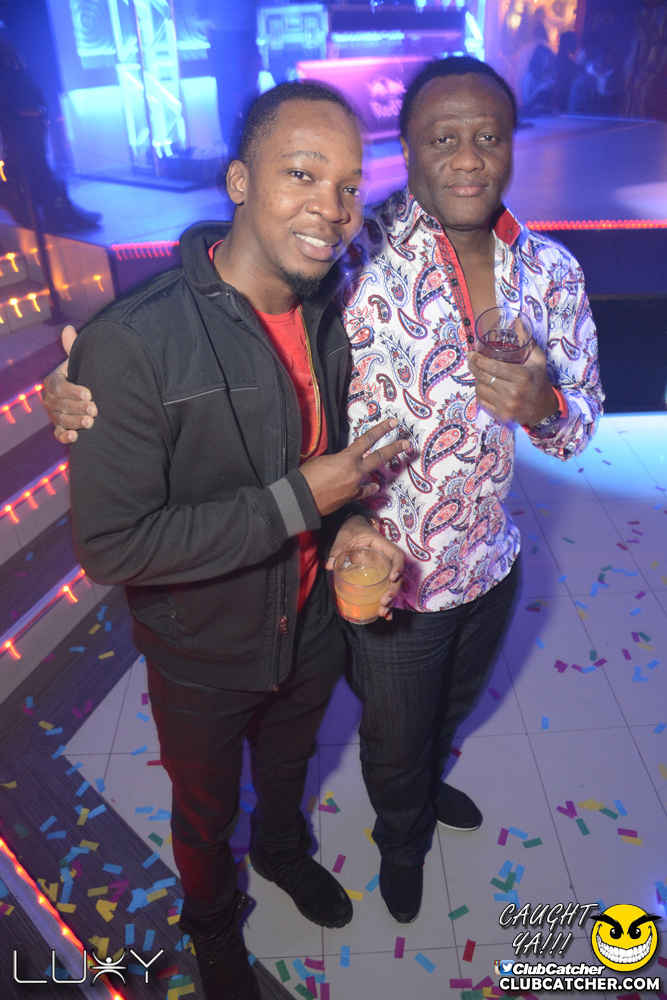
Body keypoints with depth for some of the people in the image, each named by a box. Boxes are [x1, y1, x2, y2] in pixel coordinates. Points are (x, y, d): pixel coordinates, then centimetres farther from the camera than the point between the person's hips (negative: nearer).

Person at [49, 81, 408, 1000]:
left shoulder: (328, 318, -8)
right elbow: (110, 545, -29)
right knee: (207, 812, 25)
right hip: (202, 656, -4)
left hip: (311, 630, 5)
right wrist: (299, 500, -30)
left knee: (288, 766, 33)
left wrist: (351, 523, -15)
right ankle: (213, 922, 59)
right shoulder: (131, 342, -30)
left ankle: (282, 851, 68)